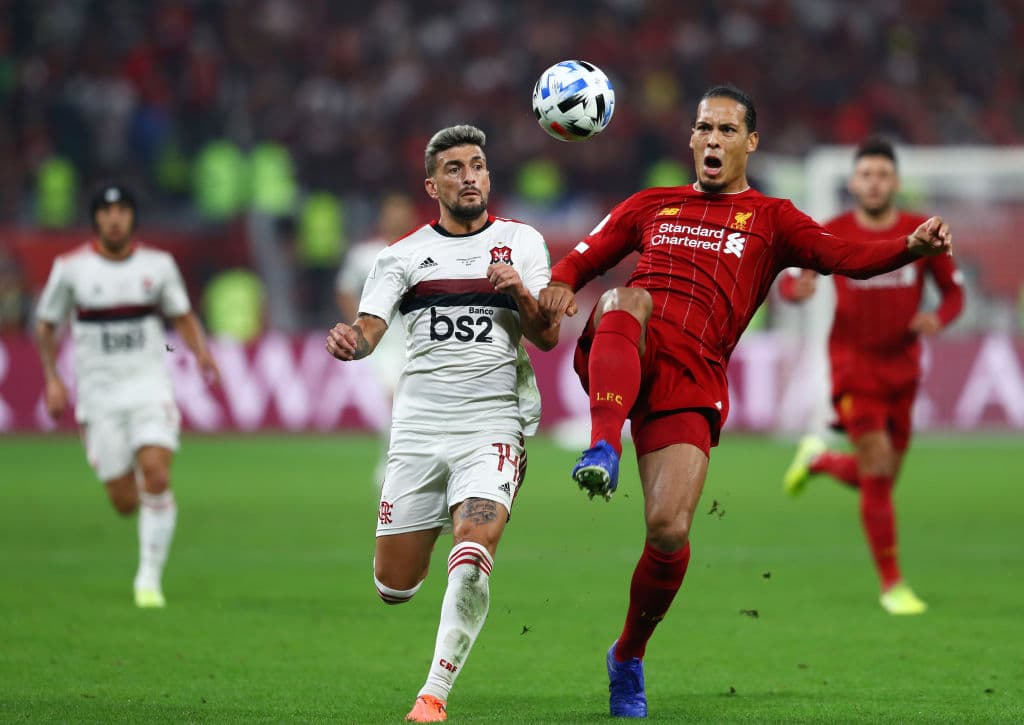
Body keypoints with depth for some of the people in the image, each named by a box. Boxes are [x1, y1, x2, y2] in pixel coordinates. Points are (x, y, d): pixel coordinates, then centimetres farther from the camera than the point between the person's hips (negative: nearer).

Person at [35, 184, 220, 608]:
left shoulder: (158, 265, 2)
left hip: (150, 385, 0)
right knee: (125, 502, -4)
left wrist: (202, 352, -3)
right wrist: (52, 379, 0)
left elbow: (182, 316, 15)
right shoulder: (71, 268, -2)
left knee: (156, 476, -19)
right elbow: (45, 325, 9)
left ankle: (149, 578, -8)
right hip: (99, 393, 0)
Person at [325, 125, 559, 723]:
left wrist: (521, 294, -19)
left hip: (495, 422, -2)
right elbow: (370, 327, -3)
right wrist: (350, 341, -27)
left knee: (475, 549, -25)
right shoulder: (404, 254, 9)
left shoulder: (522, 242, 8)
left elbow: (548, 337, 2)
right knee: (394, 585, 3)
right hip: (419, 426, 2)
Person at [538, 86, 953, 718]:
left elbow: (845, 257, 0)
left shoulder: (770, 220, 16)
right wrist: (560, 286, -1)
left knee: (670, 532, -13)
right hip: (621, 363, 1)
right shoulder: (651, 207, 24)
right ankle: (604, 449, -47)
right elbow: (582, 260, 25)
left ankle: (630, 656, 12)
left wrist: (912, 247, -19)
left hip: (690, 383, -1)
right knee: (628, 301, -33)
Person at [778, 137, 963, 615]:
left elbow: (954, 292, 6)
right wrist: (798, 287, -26)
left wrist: (938, 319, -17)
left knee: (875, 480, 11)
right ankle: (891, 585, -4)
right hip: (853, 364, -3)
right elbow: (788, 282, 0)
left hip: (903, 368, 3)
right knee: (878, 471, -14)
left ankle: (817, 459, 45)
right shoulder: (833, 234, -6)